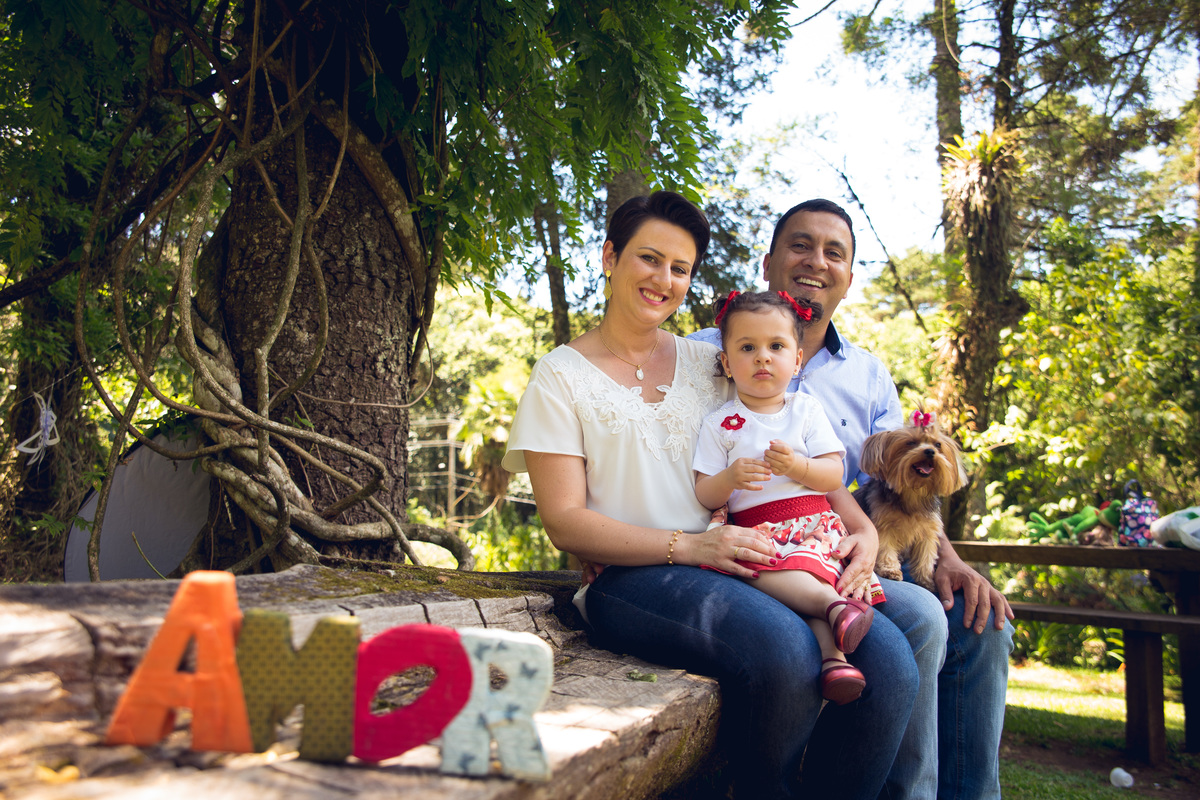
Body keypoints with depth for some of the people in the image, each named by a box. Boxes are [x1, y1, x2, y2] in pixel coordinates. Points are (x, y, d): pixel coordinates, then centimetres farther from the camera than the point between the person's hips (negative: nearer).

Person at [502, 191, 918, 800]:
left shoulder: (711, 364, 18)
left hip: (743, 564, 4)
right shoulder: (562, 375, 6)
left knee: (888, 658, -22)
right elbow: (565, 523, -4)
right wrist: (687, 547, -16)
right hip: (632, 578, -4)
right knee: (785, 651, -32)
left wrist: (860, 530, -1)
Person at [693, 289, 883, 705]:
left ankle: (832, 655, -38)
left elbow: (834, 475, 5)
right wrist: (730, 478, -20)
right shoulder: (719, 424, 8)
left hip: (814, 522, 1)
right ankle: (836, 607, -39)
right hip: (756, 527, -1)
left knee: (810, 562, -32)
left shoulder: (806, 410, 13)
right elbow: (703, 496, 2)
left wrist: (798, 467, -16)